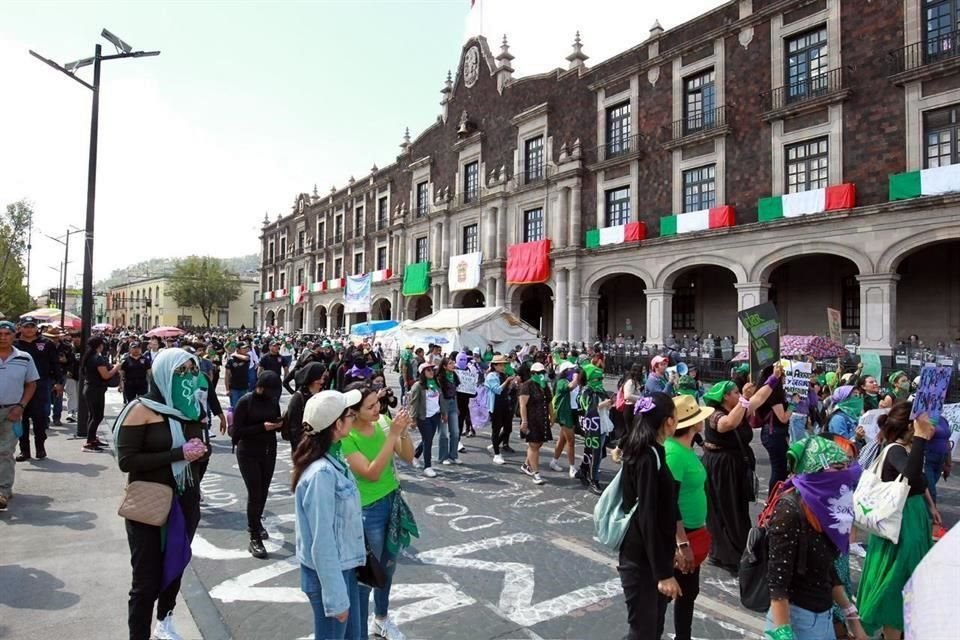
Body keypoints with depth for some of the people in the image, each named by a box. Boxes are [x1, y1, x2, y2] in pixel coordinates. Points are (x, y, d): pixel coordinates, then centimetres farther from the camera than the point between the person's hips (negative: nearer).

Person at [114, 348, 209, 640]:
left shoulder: (192, 408, 4)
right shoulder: (142, 409, -13)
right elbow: (126, 461, -19)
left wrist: (199, 452, -8)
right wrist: (178, 454, -24)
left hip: (185, 503, 6)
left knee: (175, 567, 20)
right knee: (146, 578, 2)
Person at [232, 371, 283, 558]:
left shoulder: (273, 400, 0)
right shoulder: (245, 402, -14)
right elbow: (236, 431, -16)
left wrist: (278, 424, -10)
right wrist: (262, 427, -25)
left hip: (269, 451, 5)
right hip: (249, 453, -5)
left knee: (263, 491, 14)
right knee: (254, 494, -7)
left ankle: (255, 522, 38)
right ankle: (255, 538, 2)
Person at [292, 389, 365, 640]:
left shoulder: (333, 458, -2)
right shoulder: (322, 473, -29)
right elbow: (322, 542, -25)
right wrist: (335, 596, -18)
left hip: (345, 567, 8)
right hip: (328, 573, -8)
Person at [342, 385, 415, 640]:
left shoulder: (383, 421, -7)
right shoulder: (346, 438, -23)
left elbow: (408, 457, -4)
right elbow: (371, 473, -29)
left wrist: (404, 432, -22)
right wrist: (392, 435, -33)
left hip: (394, 500, 6)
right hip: (369, 510, -6)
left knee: (388, 566, 23)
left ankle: (381, 619, 46)